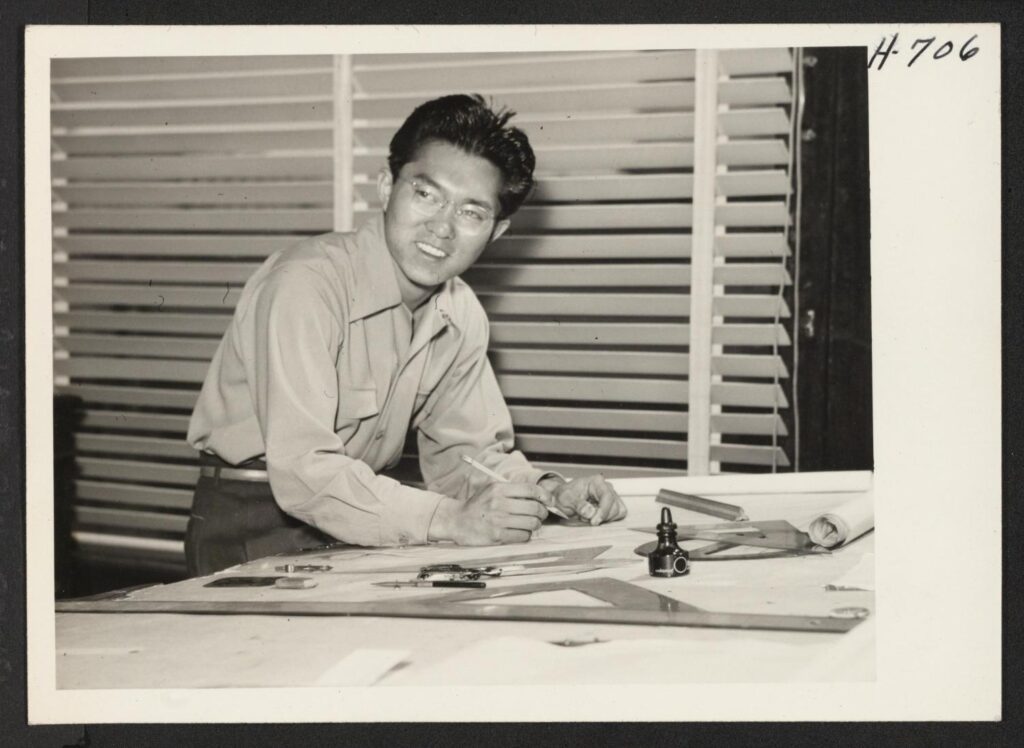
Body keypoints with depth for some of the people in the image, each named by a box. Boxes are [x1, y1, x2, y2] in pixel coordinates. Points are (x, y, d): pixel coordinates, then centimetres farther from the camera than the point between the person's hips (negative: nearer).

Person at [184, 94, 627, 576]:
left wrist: (547, 492, -8)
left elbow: (464, 451, 11)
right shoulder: (305, 286, -23)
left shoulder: (462, 317, 2)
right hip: (254, 533, -7)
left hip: (365, 529, 7)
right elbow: (302, 470, -30)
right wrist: (452, 521, -35)